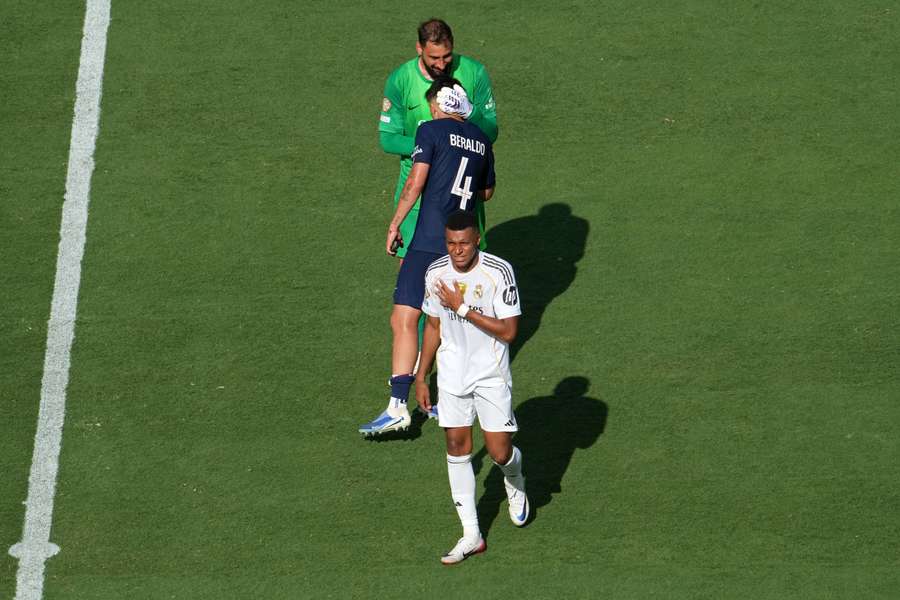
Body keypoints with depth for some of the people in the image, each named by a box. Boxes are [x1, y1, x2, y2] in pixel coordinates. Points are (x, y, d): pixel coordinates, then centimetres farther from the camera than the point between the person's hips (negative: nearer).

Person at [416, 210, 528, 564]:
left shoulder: (498, 272, -17)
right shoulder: (436, 273, -2)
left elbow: (508, 331, -18)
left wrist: (463, 308, -23)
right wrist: (421, 378, 12)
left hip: (491, 375, -4)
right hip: (452, 375, 4)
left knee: (500, 453, -4)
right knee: (457, 448, 1)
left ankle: (515, 482, 35)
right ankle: (471, 535, 8)